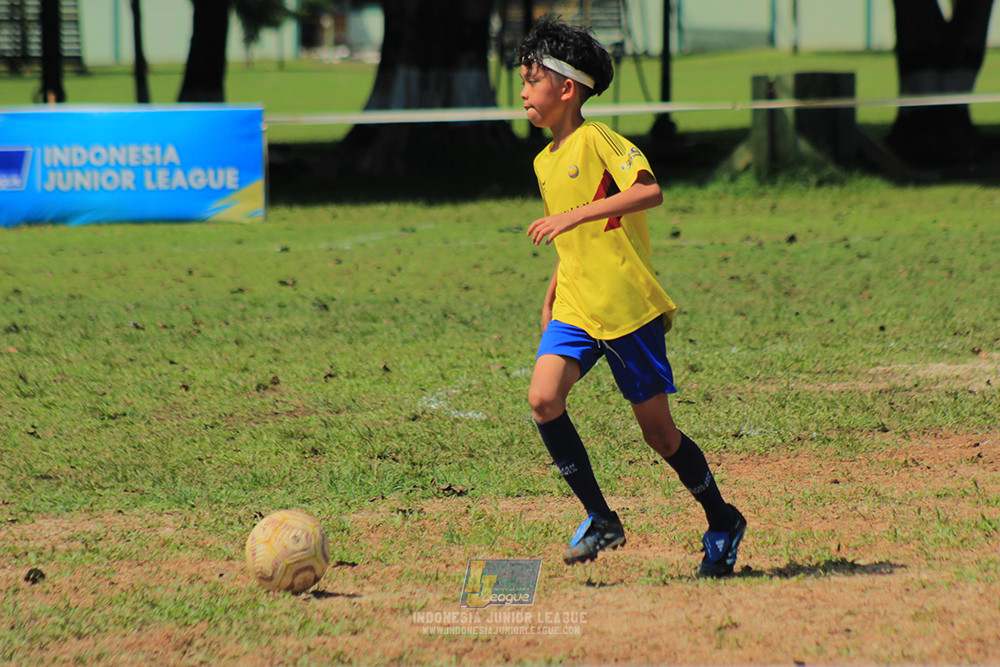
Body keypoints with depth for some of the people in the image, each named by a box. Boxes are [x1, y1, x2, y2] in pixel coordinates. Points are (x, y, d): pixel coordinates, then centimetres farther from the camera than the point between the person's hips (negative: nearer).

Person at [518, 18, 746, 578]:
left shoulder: (597, 140, -10)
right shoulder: (545, 162, 14)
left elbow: (650, 192, -25)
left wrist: (575, 215, -29)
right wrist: (551, 299, 21)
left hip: (628, 307, -7)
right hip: (575, 309, 7)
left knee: (658, 431, 0)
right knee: (544, 398, -17)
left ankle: (723, 522, 21)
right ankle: (600, 519, -5)